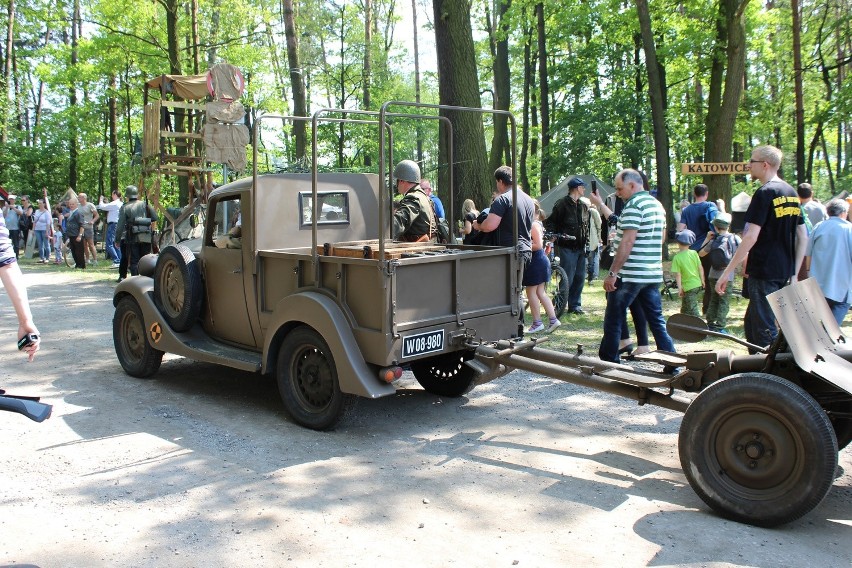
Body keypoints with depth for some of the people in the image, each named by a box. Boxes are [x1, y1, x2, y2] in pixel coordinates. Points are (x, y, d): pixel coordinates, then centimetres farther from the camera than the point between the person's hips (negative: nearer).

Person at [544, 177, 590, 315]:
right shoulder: (562, 204, -5)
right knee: (567, 278, -9)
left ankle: (575, 305, 18)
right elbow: (550, 222, -4)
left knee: (580, 277, 7)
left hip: (580, 248, 7)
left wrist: (587, 244, 15)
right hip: (567, 247, -7)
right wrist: (556, 234, -18)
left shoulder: (584, 206, 16)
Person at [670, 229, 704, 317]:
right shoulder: (694, 253, -2)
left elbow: (678, 274, -15)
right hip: (698, 284, 6)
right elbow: (700, 268, 2)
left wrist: (679, 288, -9)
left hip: (688, 287, -6)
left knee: (693, 309, -1)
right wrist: (702, 281, 13)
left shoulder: (677, 258, -14)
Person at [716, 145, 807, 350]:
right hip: (784, 272, 9)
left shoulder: (765, 193, -13)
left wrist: (727, 272, -18)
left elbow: (751, 237, -20)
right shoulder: (792, 193, 13)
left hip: (764, 272, -9)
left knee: (764, 329, -2)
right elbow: (803, 237, 15)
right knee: (752, 323, 18)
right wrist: (795, 272, 19)